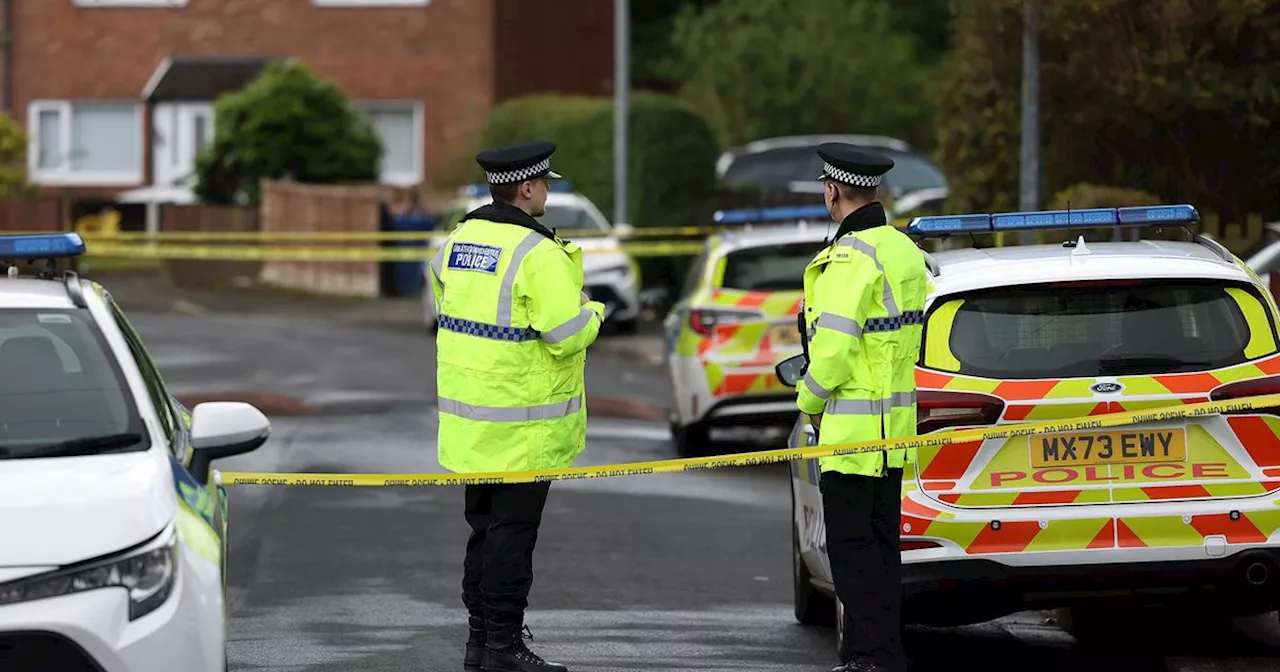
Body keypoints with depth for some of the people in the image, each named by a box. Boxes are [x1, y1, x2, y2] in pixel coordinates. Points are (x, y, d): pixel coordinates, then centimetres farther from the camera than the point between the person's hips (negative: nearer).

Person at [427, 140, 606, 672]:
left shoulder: (458, 240, 7)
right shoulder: (538, 254, -19)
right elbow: (568, 335, -20)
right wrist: (593, 311, 0)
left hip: (469, 422, 8)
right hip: (522, 425, -8)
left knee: (484, 529, 17)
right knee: (513, 531, -2)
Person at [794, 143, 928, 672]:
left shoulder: (850, 257, -18)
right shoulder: (904, 250, 12)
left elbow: (833, 347, -22)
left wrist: (809, 400, -5)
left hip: (852, 427, -9)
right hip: (894, 422, 9)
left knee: (852, 544, -6)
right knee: (882, 541, 13)